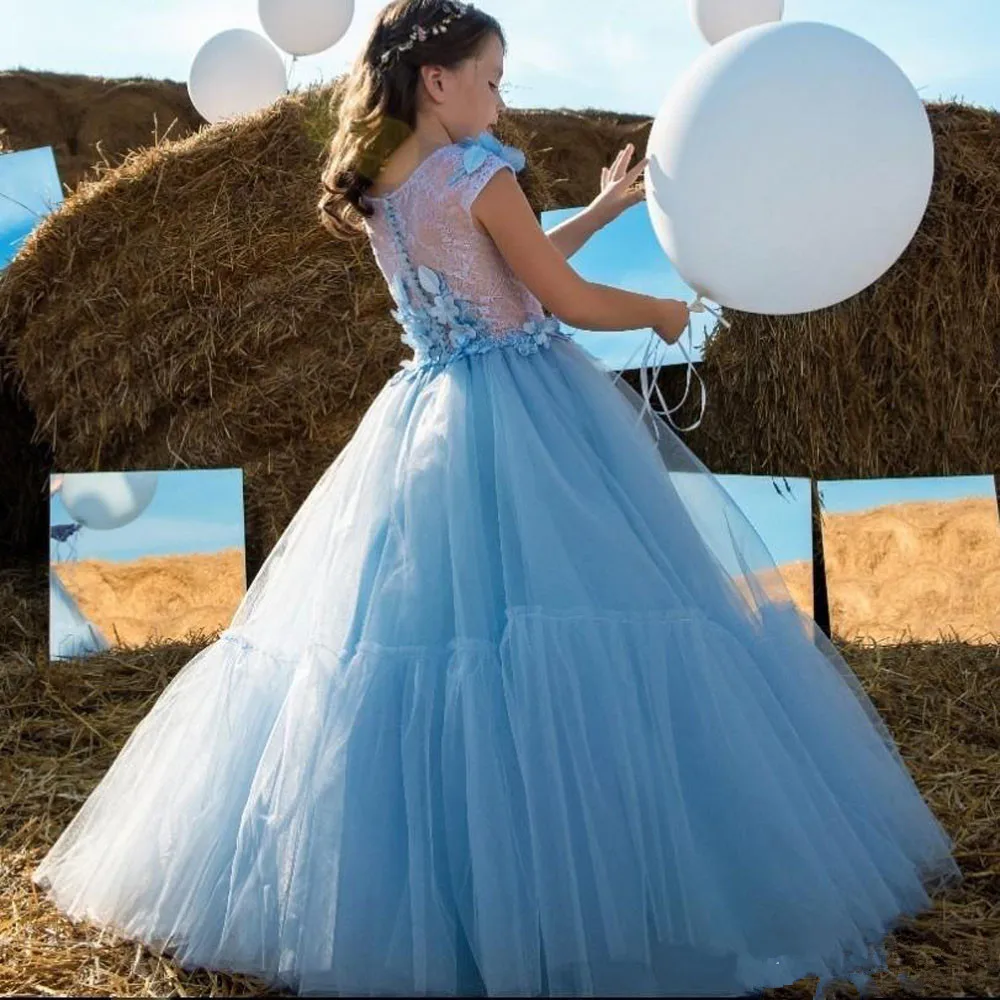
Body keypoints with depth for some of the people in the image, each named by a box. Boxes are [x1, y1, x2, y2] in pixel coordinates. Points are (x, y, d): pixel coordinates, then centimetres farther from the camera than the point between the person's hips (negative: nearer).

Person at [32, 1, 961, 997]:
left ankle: (412, 889, 19)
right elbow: (572, 303, -7)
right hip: (527, 423, -8)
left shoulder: (378, 188, 12)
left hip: (427, 419, 8)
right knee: (569, 629, -3)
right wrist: (662, 309, 12)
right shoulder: (479, 176, -11)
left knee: (413, 619, 9)